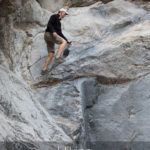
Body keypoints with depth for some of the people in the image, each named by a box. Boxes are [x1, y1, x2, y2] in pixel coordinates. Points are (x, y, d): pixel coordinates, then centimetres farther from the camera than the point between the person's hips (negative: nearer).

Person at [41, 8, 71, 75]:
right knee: (63, 42, -16)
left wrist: (67, 40, 24)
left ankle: (44, 69, -2)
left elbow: (60, 33, 29)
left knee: (51, 55, 2)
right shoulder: (54, 16, 3)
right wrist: (53, 31, -27)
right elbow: (49, 24, -13)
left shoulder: (59, 22, 28)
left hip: (52, 36, 9)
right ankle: (58, 56, -29)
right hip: (49, 34, -9)